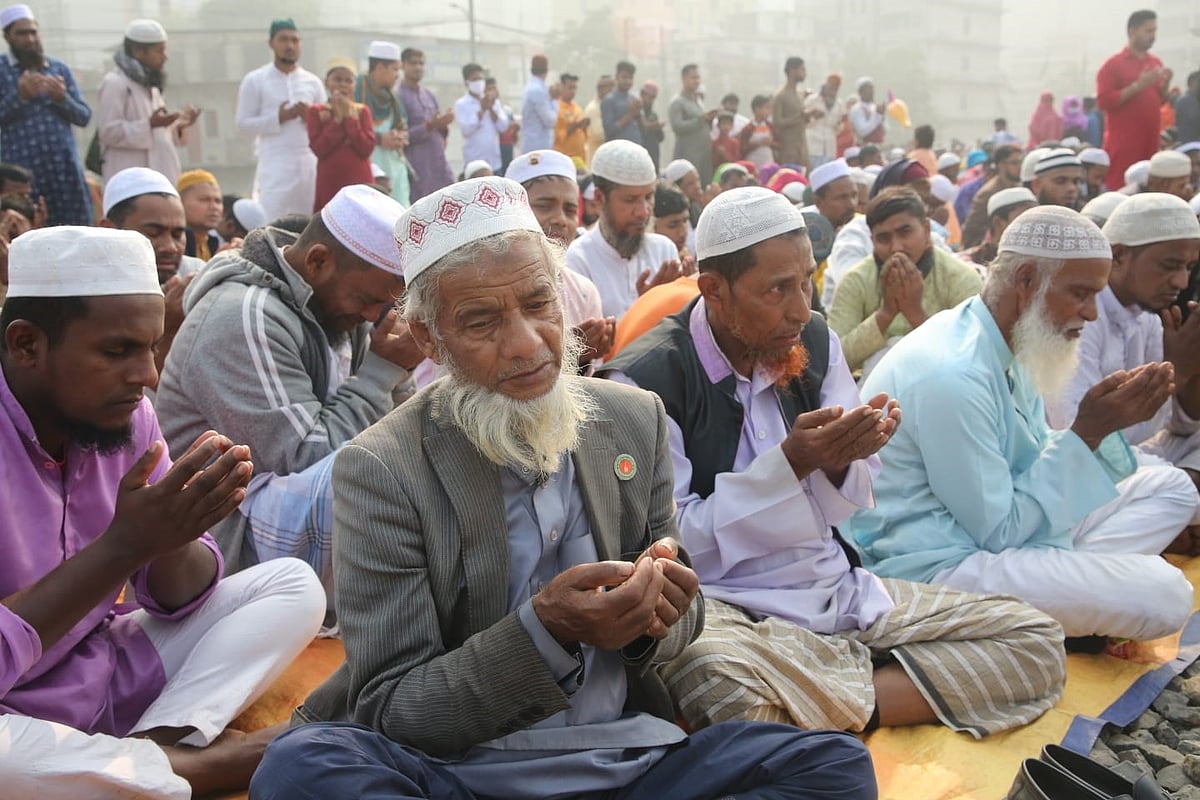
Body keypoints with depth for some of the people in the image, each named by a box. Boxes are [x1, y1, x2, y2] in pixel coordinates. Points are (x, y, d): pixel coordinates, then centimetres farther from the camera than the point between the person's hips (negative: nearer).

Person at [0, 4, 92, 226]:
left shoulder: (60, 69, 13)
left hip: (65, 167, 2)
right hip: (22, 171, -2)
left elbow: (84, 116, 9)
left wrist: (63, 99, -9)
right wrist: (20, 96, -16)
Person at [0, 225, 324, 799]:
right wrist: (124, 543, -30)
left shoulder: (125, 411, -4)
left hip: (109, 666, 7)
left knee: (293, 586, -2)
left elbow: (177, 596, 1)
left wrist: (173, 535, -21)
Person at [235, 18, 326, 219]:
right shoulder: (254, 80, 3)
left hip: (309, 165, 4)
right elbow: (243, 125, -2)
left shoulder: (313, 82, 12)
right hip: (275, 166, -3)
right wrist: (278, 117, -13)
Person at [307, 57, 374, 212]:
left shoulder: (362, 111, 9)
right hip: (329, 182, -1)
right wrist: (338, 119, -9)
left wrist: (349, 117, -7)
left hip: (360, 182, 1)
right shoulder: (316, 111, 6)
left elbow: (367, 148, -5)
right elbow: (318, 149, -7)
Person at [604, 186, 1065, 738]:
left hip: (840, 590, 7)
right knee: (717, 680, -42)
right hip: (726, 606, -6)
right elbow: (671, 541, -12)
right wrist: (792, 462, -21)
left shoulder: (815, 342, 6)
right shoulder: (647, 379, -12)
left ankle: (837, 707, -13)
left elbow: (852, 497, 13)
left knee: (1038, 644, -4)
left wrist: (841, 460, -13)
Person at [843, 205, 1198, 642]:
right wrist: (1087, 432, -16)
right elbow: (1000, 531, -19)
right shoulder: (953, 375, -25)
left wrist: (1107, 423, -4)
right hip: (936, 567, -10)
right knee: (1163, 594, -21)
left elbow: (1038, 466, 11)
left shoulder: (1009, 349, 5)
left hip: (995, 529, 10)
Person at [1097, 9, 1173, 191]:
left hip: (1150, 140, 6)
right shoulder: (1113, 64, -4)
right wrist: (1138, 85, -17)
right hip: (1123, 142, -6)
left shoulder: (1155, 63, 15)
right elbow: (1103, 101, -12)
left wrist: (1165, 84, 2)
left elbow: (1160, 100, 23)